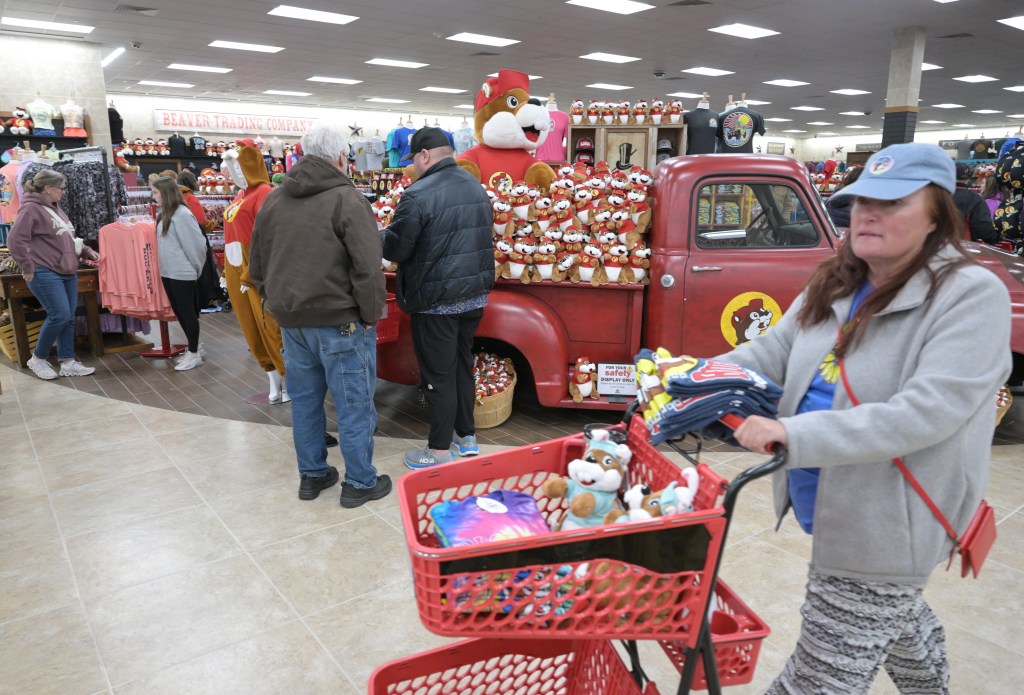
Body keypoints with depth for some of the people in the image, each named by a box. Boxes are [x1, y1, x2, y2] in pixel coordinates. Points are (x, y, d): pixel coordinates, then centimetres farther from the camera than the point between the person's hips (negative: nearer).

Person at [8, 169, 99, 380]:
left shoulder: (56, 208, 16)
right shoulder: (31, 209, -12)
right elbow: (15, 241, -17)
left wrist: (87, 251, 14)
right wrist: (28, 268, -15)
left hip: (67, 272, 9)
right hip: (46, 274, -9)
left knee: (68, 318, 7)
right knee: (60, 315, -11)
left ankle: (68, 363, 13)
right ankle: (38, 359, 7)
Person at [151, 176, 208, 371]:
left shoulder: (182, 214, -16)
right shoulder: (164, 215, 11)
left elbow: (196, 244, -15)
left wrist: (196, 268, -7)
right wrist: (163, 267, 15)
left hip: (182, 273, -9)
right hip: (168, 273, 9)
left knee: (187, 312, 0)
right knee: (179, 312, 14)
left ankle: (194, 354, 9)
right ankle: (194, 348, 26)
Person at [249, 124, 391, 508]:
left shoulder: (273, 200, 9)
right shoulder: (345, 198, -12)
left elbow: (257, 265, 15)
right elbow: (367, 267, -18)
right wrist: (371, 314, -8)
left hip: (290, 319, 7)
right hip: (339, 320, -7)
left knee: (304, 399, 17)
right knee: (353, 403, 4)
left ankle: (311, 475, 28)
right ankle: (359, 483, 14)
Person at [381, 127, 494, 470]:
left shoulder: (419, 194, -17)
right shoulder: (476, 187, 8)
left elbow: (395, 249, -14)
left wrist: (382, 234, 6)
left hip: (436, 301, -7)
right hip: (475, 296, 8)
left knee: (439, 375, 2)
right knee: (463, 366, 18)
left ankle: (440, 452, 13)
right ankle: (466, 437, 30)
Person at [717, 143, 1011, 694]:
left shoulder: (972, 295, -18)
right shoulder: (834, 286, 3)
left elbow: (925, 413, -28)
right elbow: (769, 354, 2)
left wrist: (794, 435, -35)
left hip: (884, 528, -7)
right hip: (830, 510, 7)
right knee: (899, 620, 32)